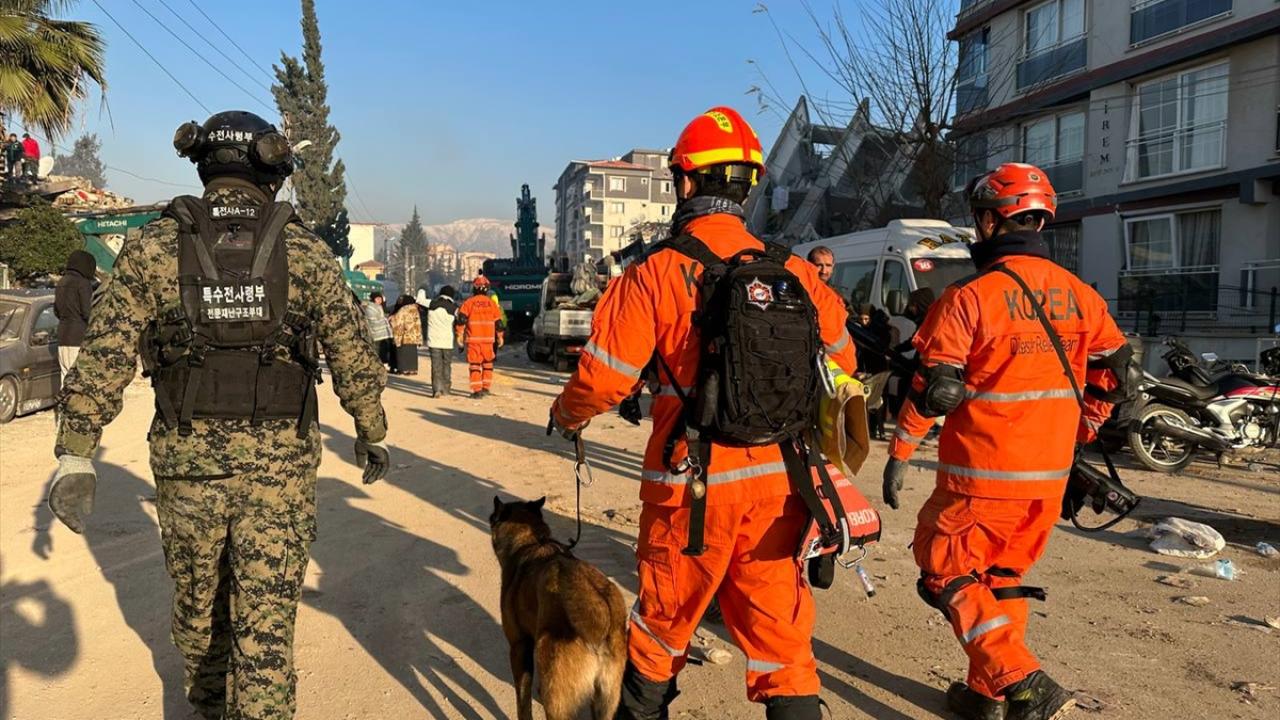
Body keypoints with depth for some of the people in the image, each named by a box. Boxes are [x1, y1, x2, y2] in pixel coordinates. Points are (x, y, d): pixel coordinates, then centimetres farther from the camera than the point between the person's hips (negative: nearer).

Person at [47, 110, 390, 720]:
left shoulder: (153, 246, -1)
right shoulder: (306, 252, -2)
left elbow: (103, 355, -5)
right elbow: (354, 356, 2)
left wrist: (75, 453, 0)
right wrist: (372, 434, 13)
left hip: (187, 464, 2)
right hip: (280, 466, -2)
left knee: (197, 600, 25)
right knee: (267, 625, 5)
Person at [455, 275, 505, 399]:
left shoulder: (469, 302, -2)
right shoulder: (492, 303, 4)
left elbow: (461, 318, -11)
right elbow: (498, 322, 6)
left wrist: (460, 334, -5)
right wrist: (500, 337, 15)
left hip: (472, 339, -2)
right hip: (488, 339, 2)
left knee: (474, 365, 1)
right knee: (487, 363, 18)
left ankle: (477, 391, -4)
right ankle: (486, 388, 19)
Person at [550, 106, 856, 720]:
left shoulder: (655, 274, -12)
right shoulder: (793, 272, -1)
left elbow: (601, 380, -11)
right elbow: (839, 365, 8)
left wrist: (565, 416, 11)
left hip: (692, 486, -2)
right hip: (777, 483, 2)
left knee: (663, 619, 20)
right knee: (780, 631, 12)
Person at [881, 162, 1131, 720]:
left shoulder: (970, 296, -15)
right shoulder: (1079, 294, 5)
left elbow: (935, 387, -16)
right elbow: (1114, 363, 14)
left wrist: (899, 453, -7)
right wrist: (1087, 425, 27)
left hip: (984, 473, -7)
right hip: (1051, 473, 7)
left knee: (946, 570, 6)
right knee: (1002, 577, 19)